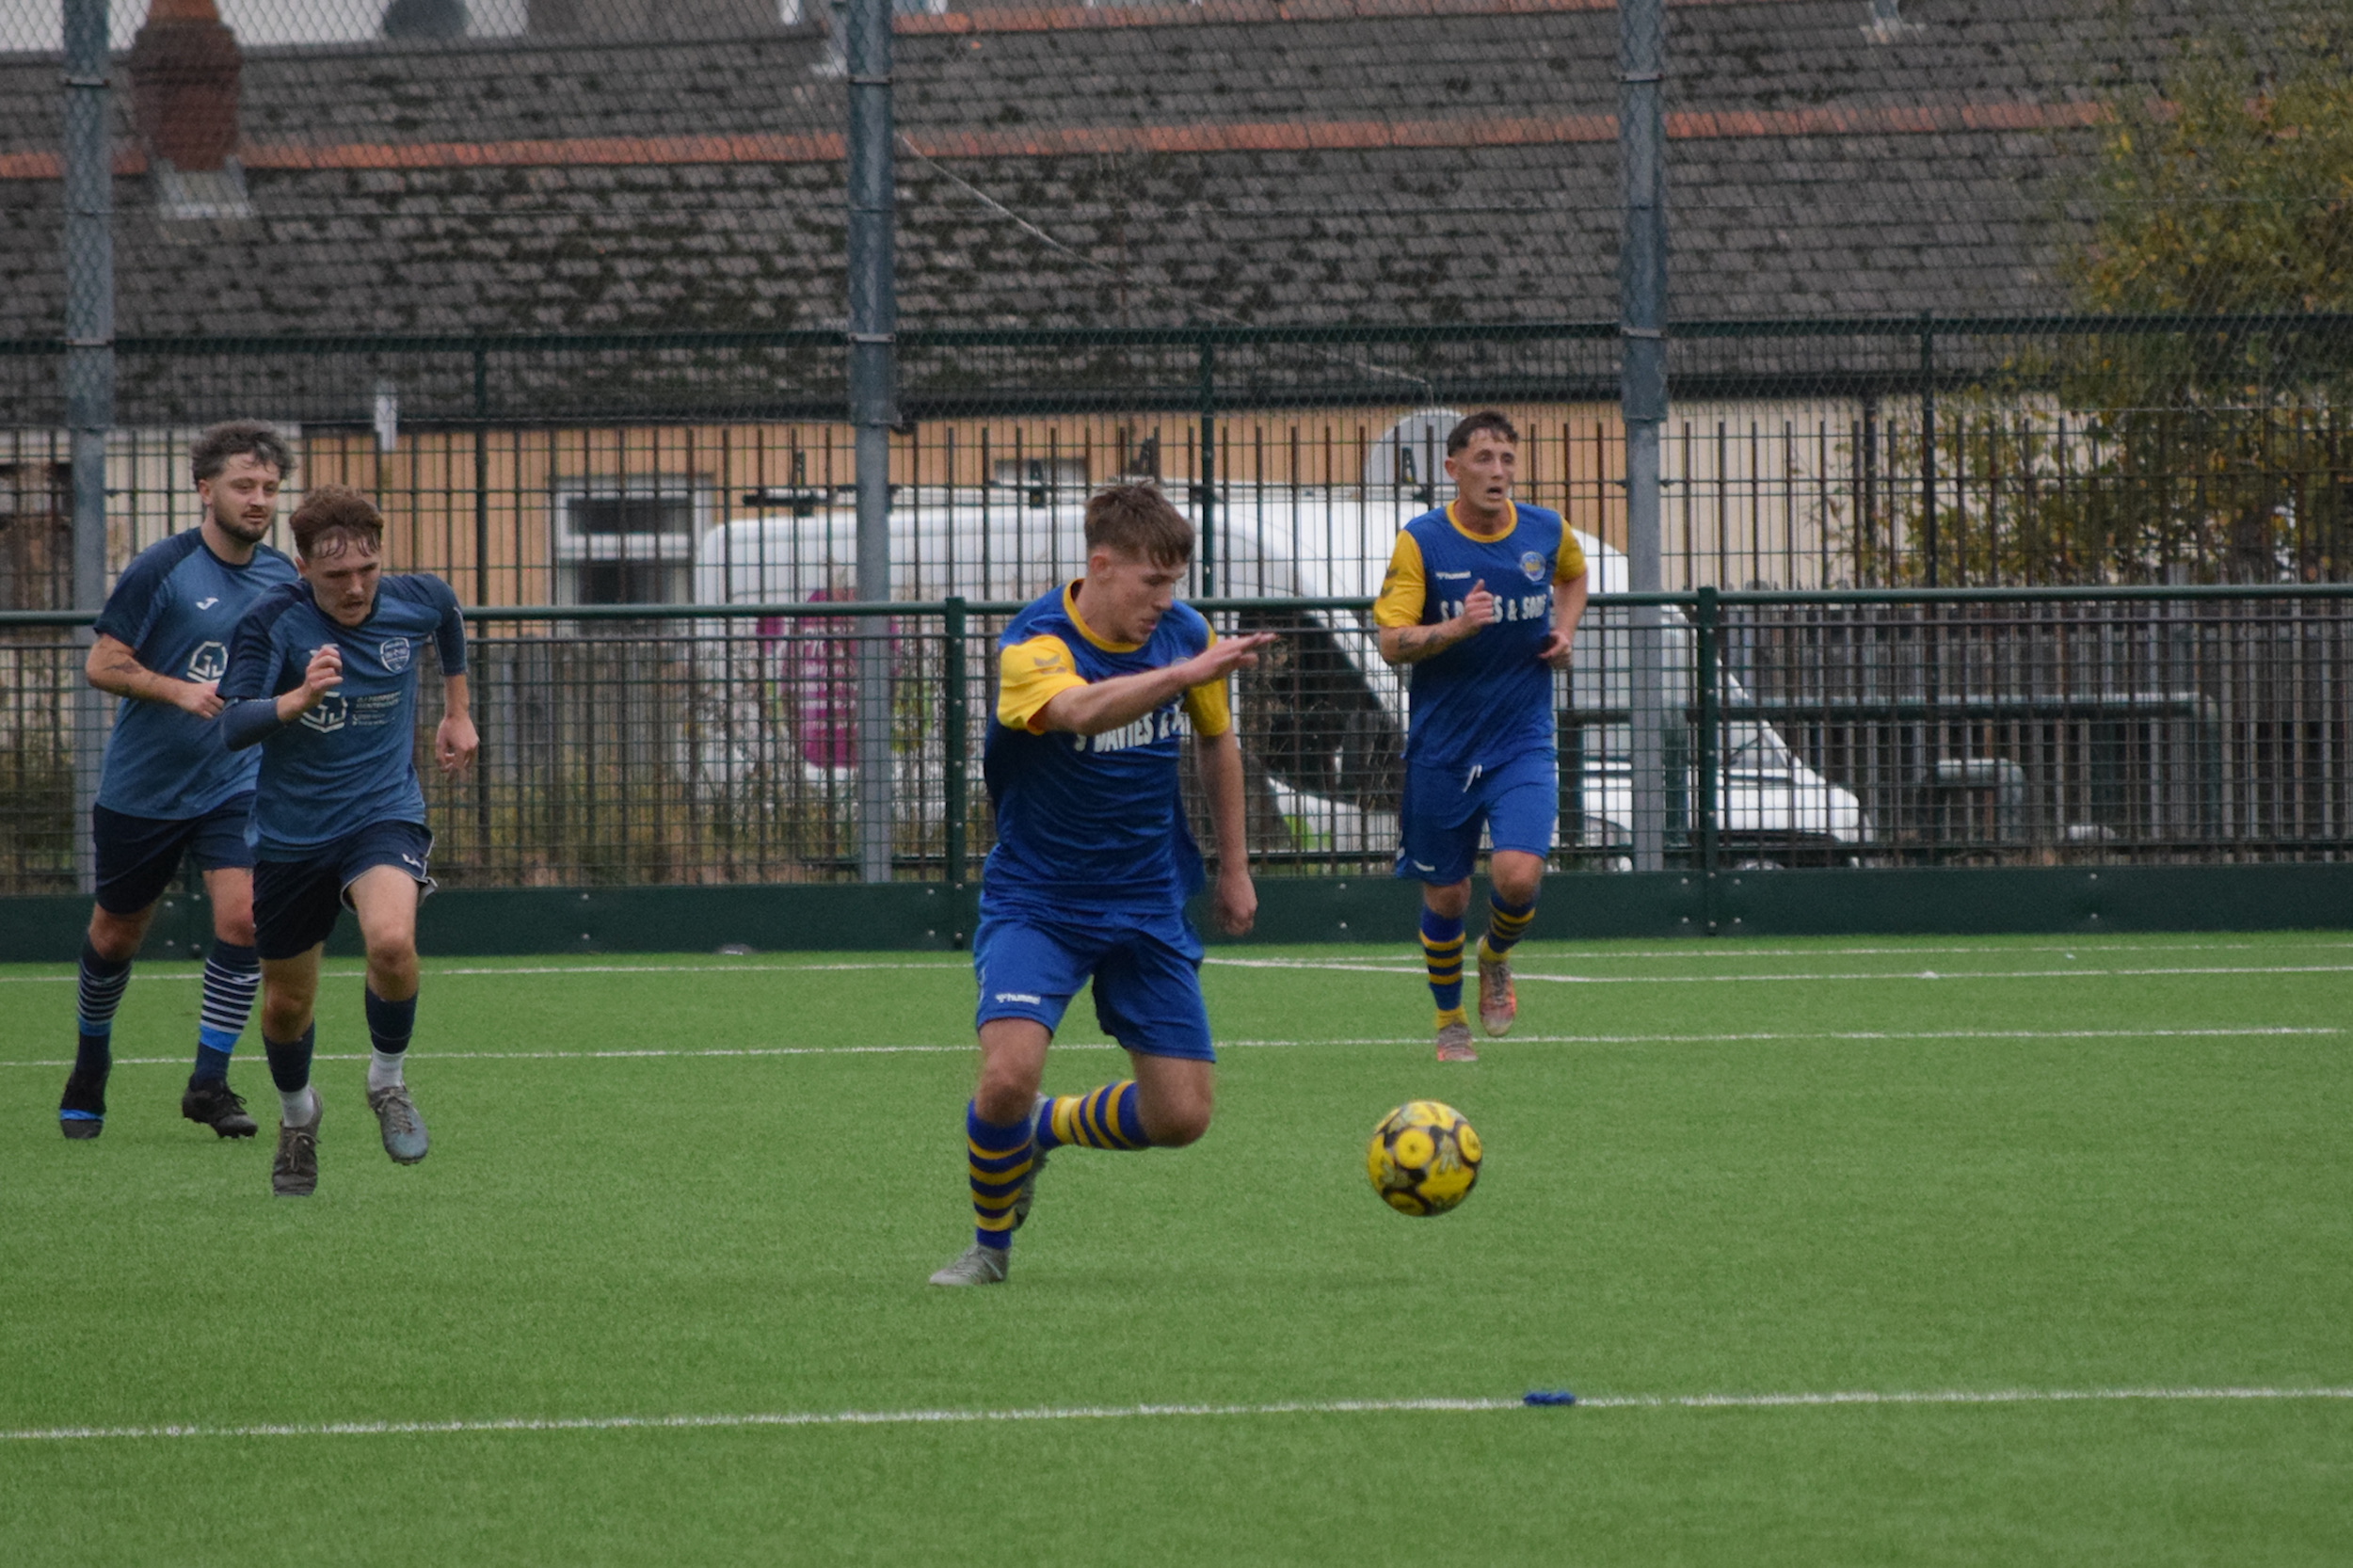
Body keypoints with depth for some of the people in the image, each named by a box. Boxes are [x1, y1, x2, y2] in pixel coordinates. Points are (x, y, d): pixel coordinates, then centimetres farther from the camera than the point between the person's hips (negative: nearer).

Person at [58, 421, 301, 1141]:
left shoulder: (283, 579, 2)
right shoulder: (160, 569, -13)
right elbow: (102, 665, -13)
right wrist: (178, 690, -25)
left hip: (233, 785, 2)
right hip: (142, 786, -2)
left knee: (241, 916, -17)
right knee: (116, 933, 11)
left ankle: (209, 1082, -7)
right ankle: (90, 1068, 36)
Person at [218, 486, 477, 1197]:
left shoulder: (414, 602, -9)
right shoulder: (272, 621, -18)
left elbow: (450, 617, 18)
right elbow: (232, 726, -28)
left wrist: (457, 712, 27)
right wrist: (299, 698, -45)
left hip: (384, 812, 0)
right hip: (290, 834, 0)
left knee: (391, 940, -31)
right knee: (287, 1005, 11)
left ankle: (388, 1079, -2)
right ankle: (297, 1116, 45)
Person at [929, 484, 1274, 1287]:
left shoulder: (1185, 633, -2)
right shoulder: (1033, 646, -20)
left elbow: (1216, 743, 16)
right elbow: (1080, 710, -44)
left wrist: (1233, 868, 20)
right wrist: (1187, 672, -58)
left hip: (1149, 904, 5)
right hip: (1036, 901, -5)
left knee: (1180, 1117, -1)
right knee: (1009, 1072, -26)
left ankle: (1044, 1128, 29)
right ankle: (990, 1244, 2)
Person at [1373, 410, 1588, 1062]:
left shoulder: (1546, 532, 0)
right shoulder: (1420, 542, -9)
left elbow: (1573, 574, 25)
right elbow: (1392, 642, -15)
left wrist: (1564, 630, 6)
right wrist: (1454, 628, -32)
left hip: (1522, 743, 1)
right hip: (1441, 749, -1)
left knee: (1518, 875, -18)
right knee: (1445, 896, 7)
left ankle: (1496, 957, 16)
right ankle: (1449, 1020, 30)